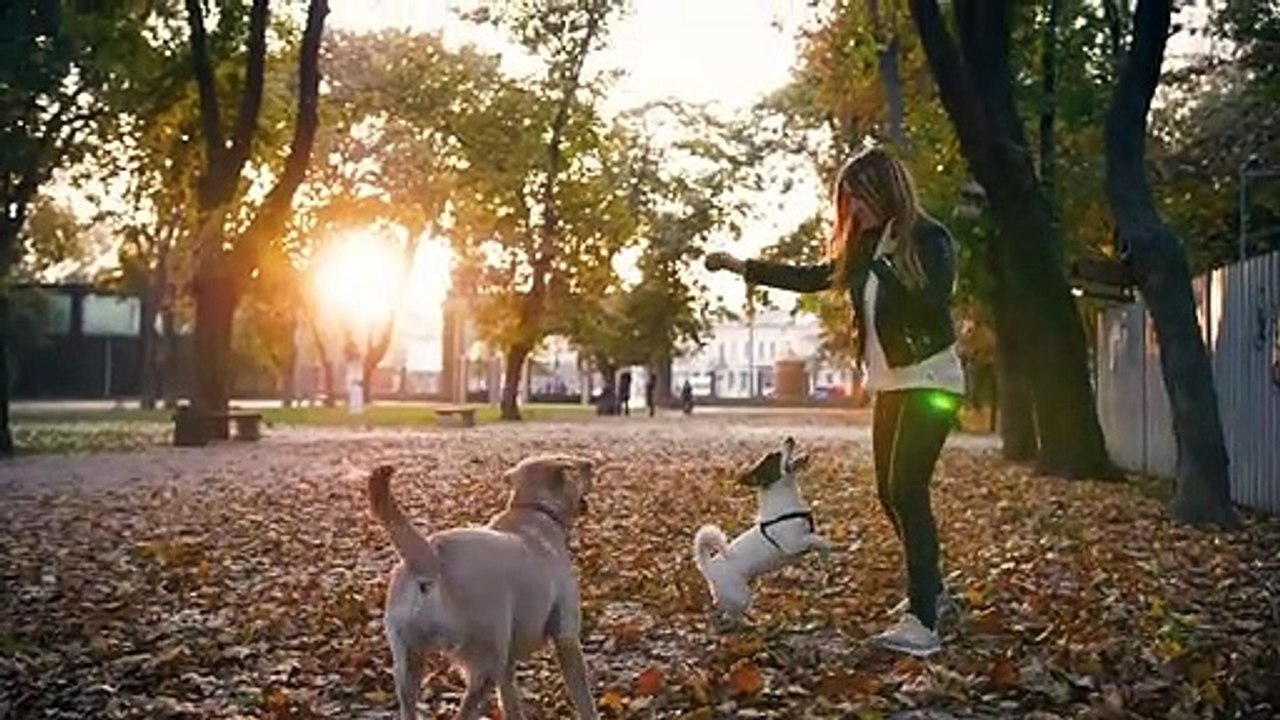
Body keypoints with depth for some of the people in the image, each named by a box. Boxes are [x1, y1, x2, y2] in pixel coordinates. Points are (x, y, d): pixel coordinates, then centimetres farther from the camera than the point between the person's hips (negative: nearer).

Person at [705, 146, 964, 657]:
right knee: (890, 494, 10)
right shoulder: (868, 245, 9)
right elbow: (812, 278, 16)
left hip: (931, 381, -8)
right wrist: (742, 266, 13)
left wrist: (884, 267, -28)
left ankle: (924, 623, -18)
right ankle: (929, 588, 30)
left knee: (908, 491, -17)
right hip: (891, 384, 8)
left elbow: (929, 303, -26)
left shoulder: (929, 239, -13)